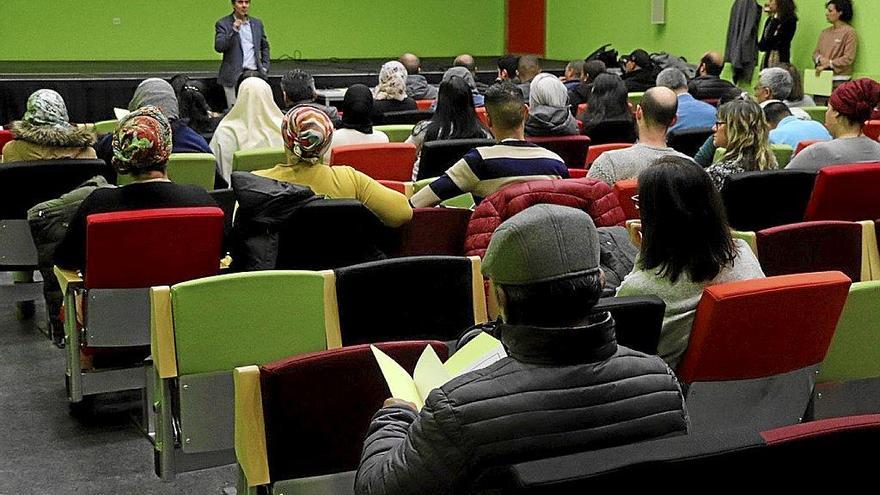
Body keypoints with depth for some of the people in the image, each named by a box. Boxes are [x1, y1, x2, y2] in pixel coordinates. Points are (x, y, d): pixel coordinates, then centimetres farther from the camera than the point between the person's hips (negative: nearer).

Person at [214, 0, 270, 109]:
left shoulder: (257, 23, 14)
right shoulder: (223, 24, 1)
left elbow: (265, 46, 24)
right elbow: (218, 47, -11)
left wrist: (265, 67, 13)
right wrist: (233, 30, -20)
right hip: (234, 76, -3)